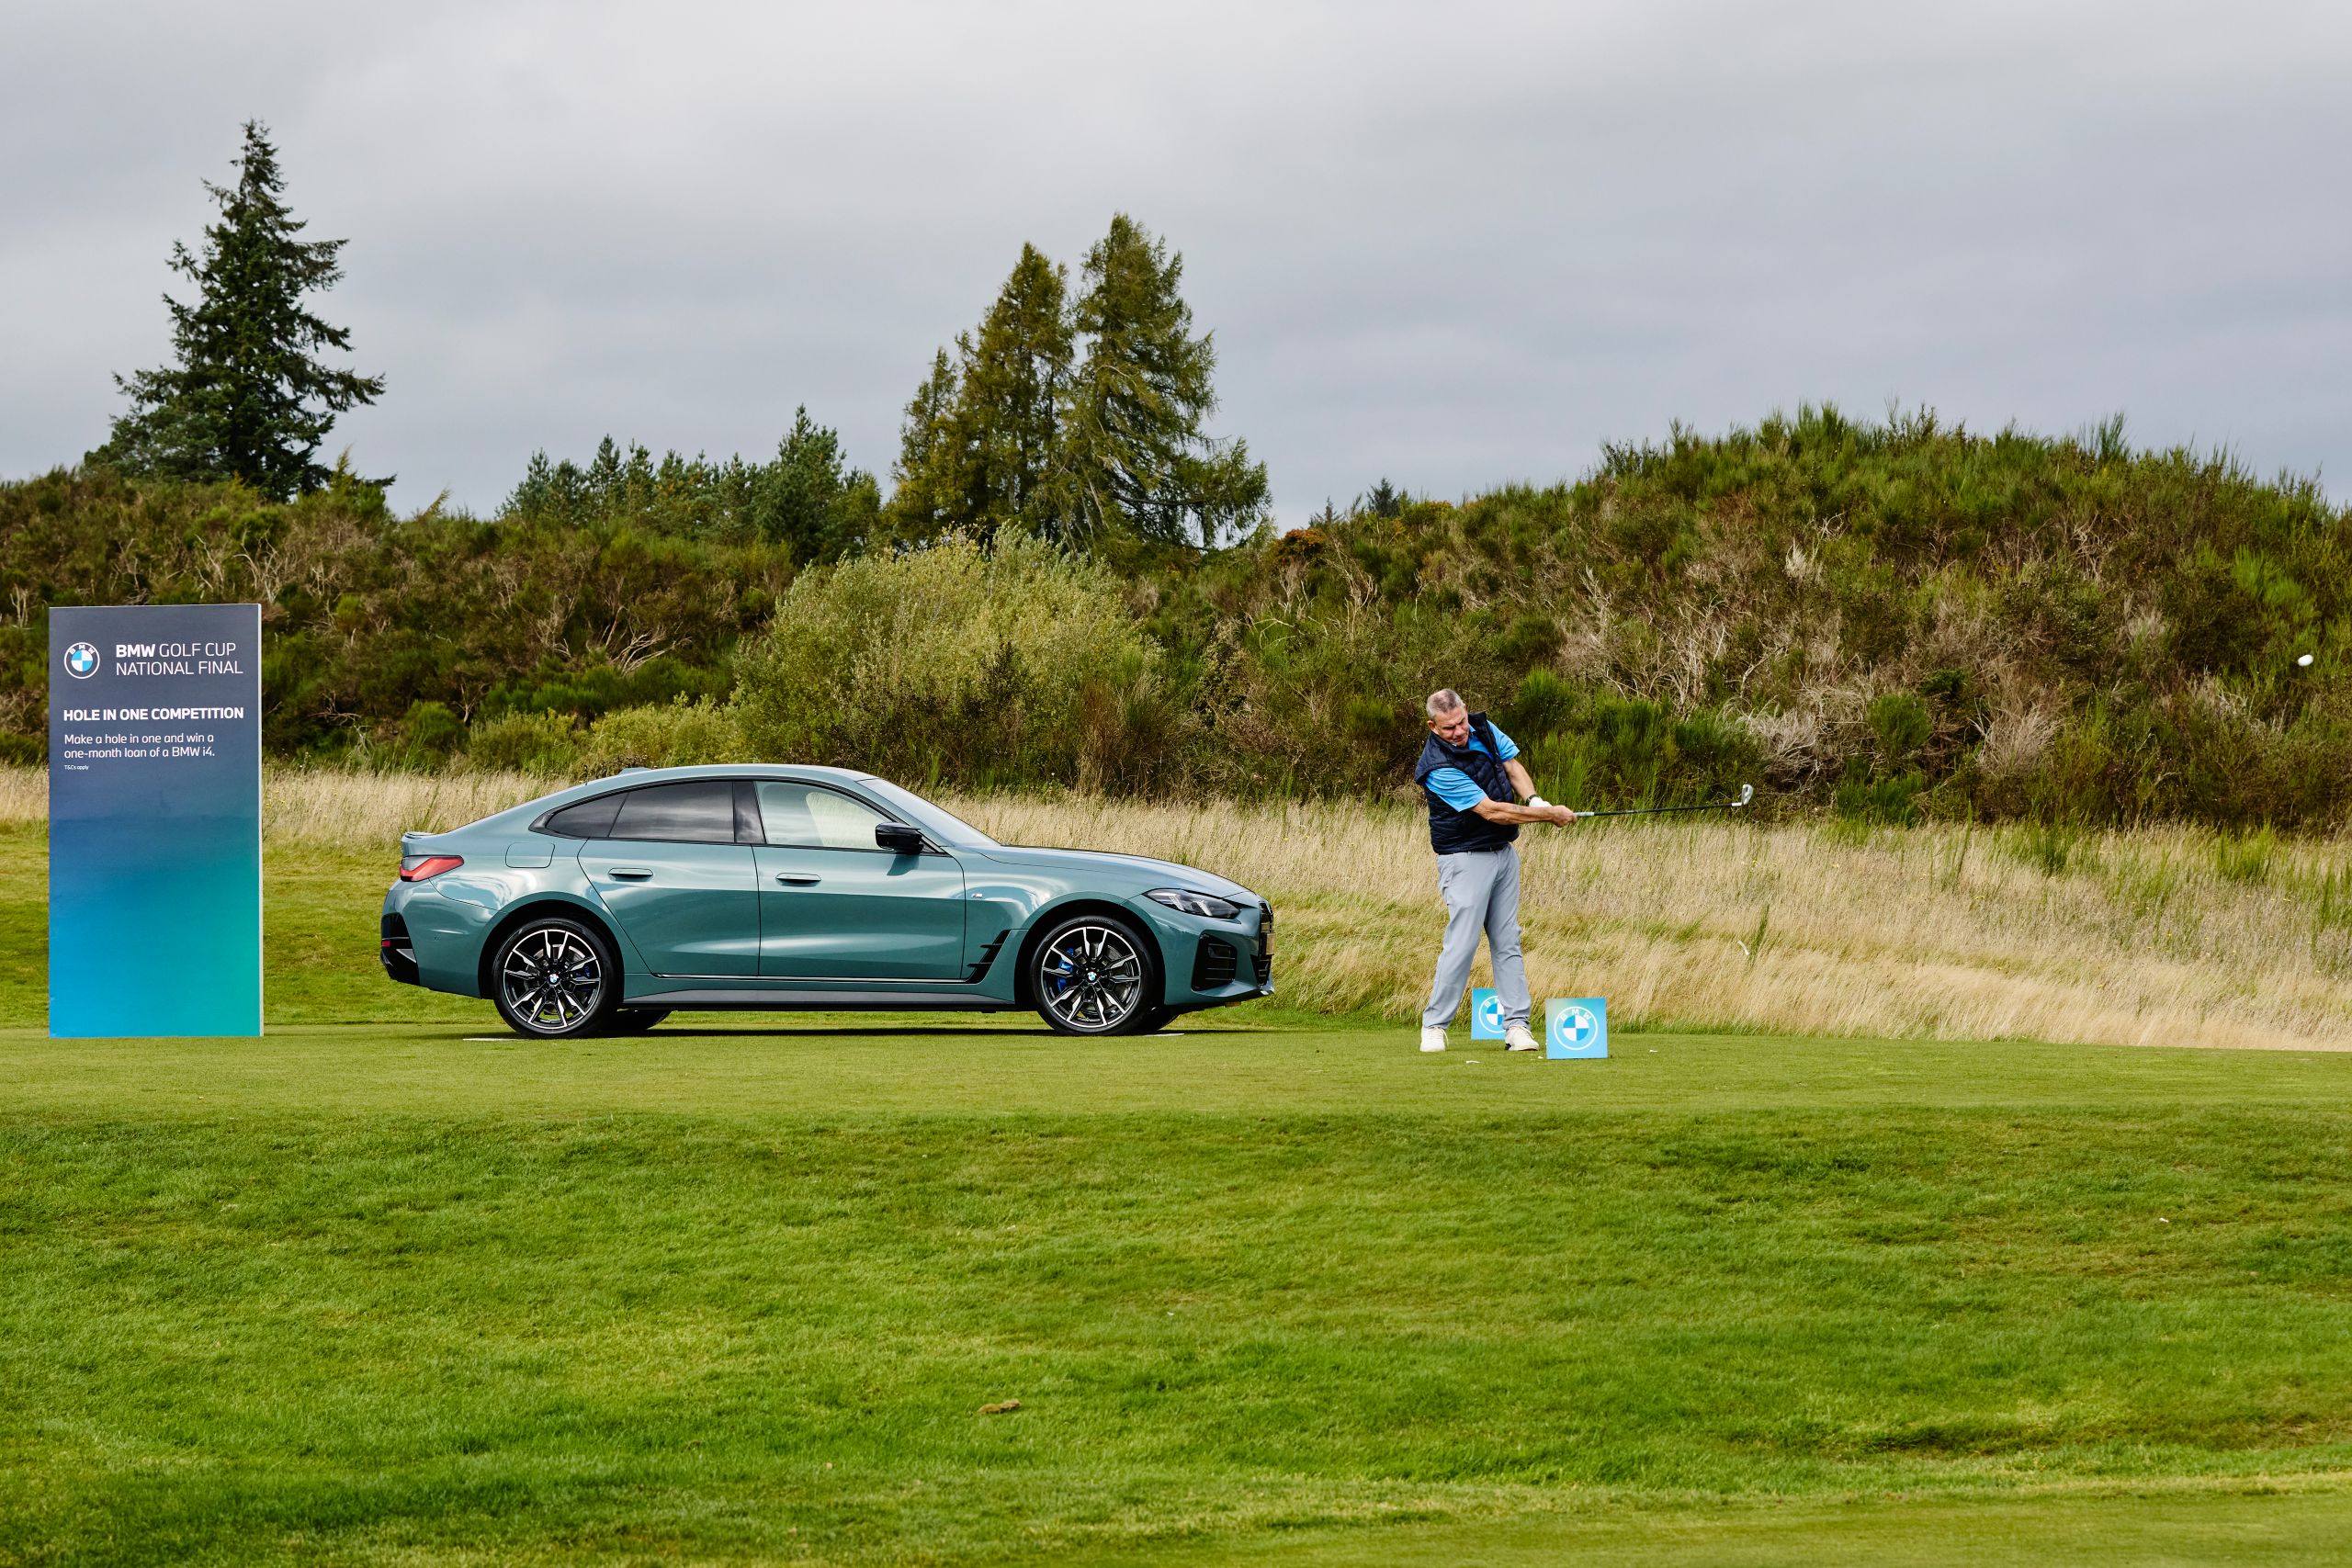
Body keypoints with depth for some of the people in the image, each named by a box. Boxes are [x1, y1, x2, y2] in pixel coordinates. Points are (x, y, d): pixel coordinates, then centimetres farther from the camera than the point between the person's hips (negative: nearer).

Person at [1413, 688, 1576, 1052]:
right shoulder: (1438, 768, -24)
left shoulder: (1483, 729, -2)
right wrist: (1550, 815, -19)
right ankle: (1434, 1026, 0)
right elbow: (1491, 811, -24)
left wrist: (1534, 799, -10)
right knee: (1462, 943, -10)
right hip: (1466, 858, -7)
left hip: (1504, 853, 7)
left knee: (1507, 942, 4)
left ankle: (1516, 1026, 3)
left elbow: (1512, 765, 11)